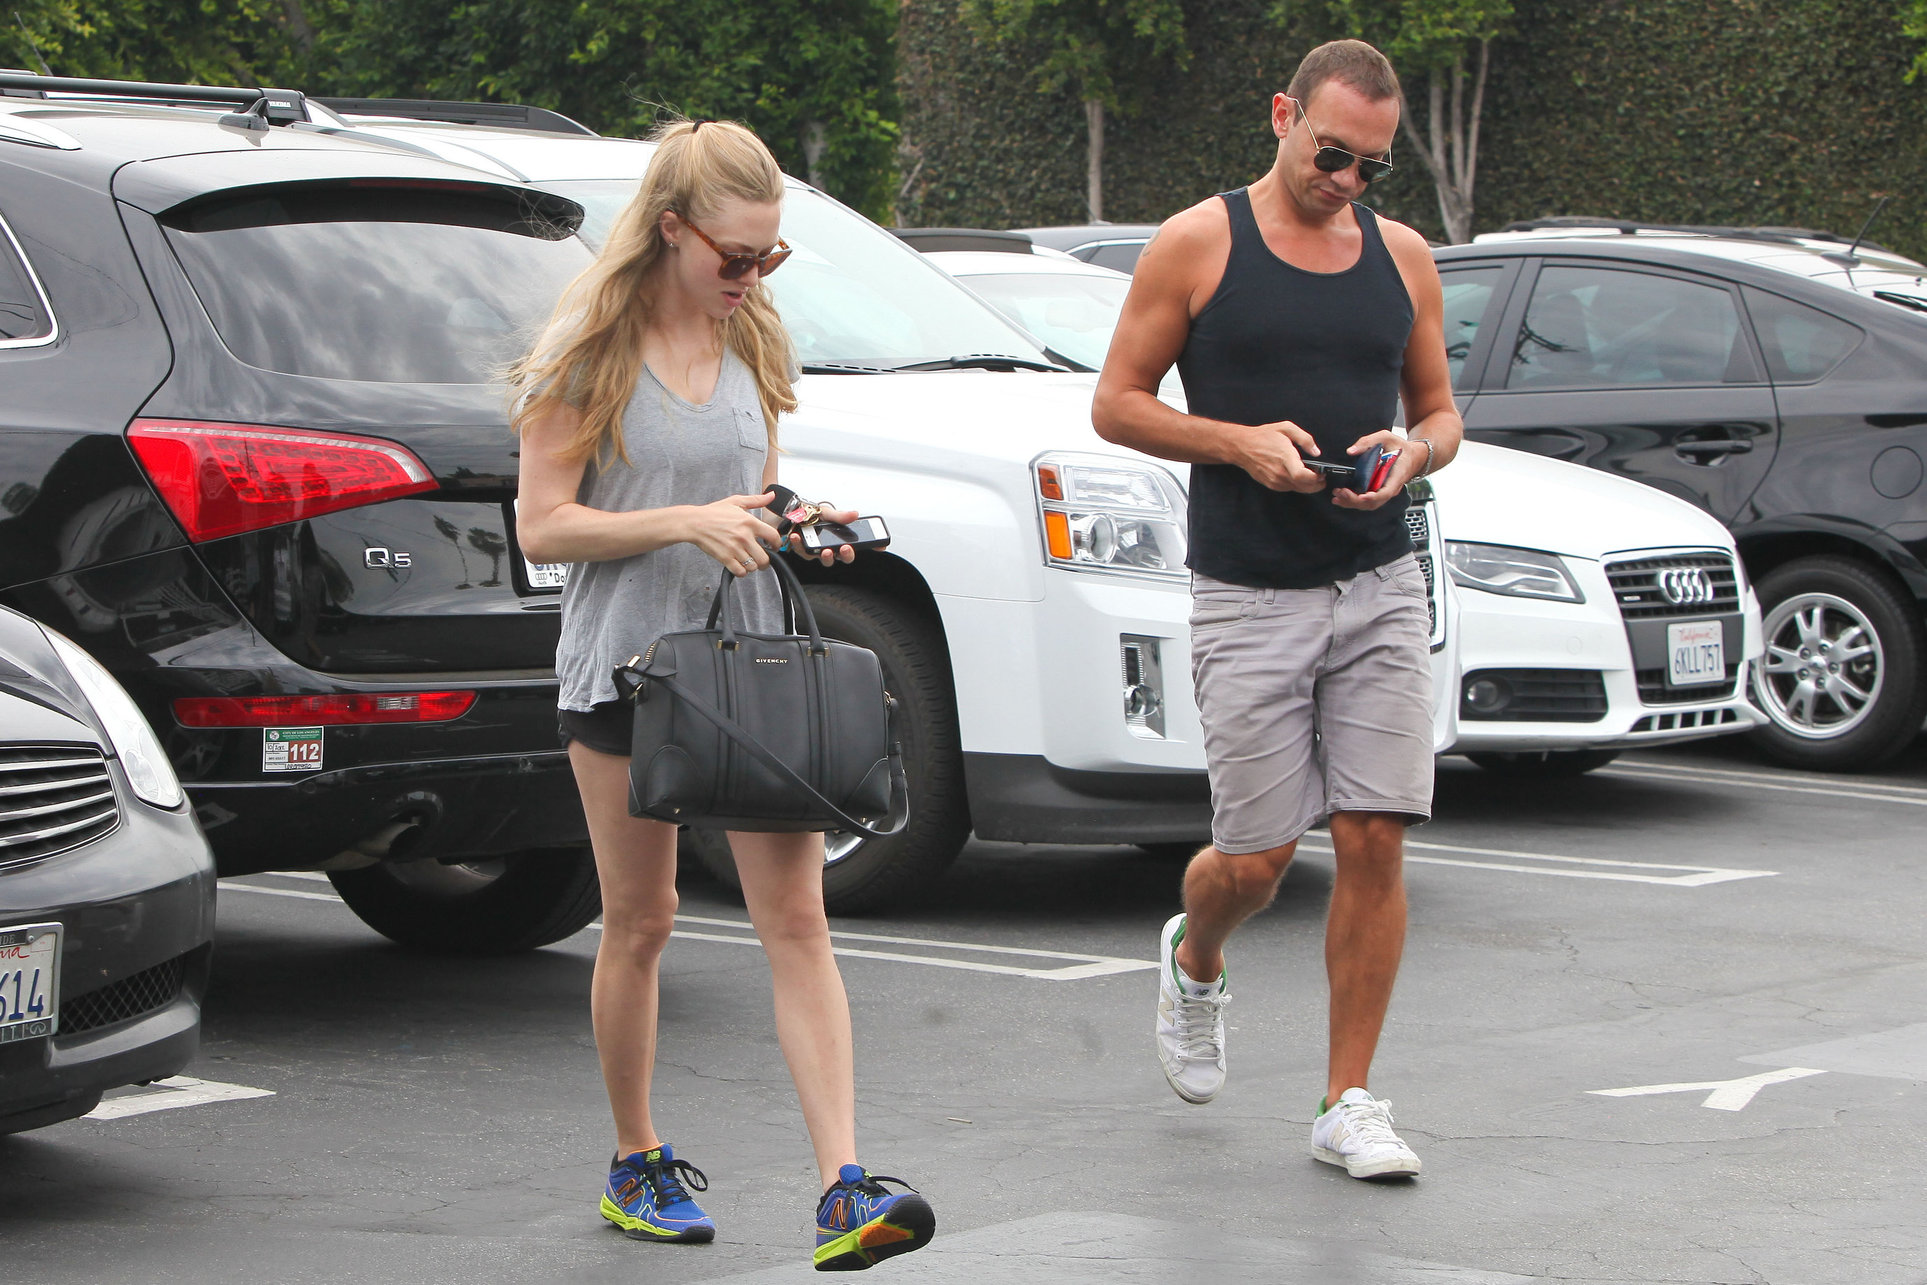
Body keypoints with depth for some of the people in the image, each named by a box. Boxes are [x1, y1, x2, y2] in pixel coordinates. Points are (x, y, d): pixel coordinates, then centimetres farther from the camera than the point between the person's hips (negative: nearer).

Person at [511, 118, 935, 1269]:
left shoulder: (752, 341, 10)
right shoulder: (591, 351, -7)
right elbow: (544, 526, -10)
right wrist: (687, 523, -21)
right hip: (628, 661, -4)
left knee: (797, 918, -6)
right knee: (641, 924, 7)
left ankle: (846, 1191, -13)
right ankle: (638, 1164, 25)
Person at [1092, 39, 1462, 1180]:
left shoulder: (1403, 255, 10)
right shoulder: (1197, 247, -1)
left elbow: (1441, 408, 18)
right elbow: (1117, 403, 1)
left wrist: (1414, 452, -6)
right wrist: (1240, 443, -14)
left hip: (1380, 586, 3)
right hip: (1249, 597, -3)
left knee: (1377, 842, -5)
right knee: (1257, 859, -2)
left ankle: (1348, 1104, 5)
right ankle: (1195, 963, 34)